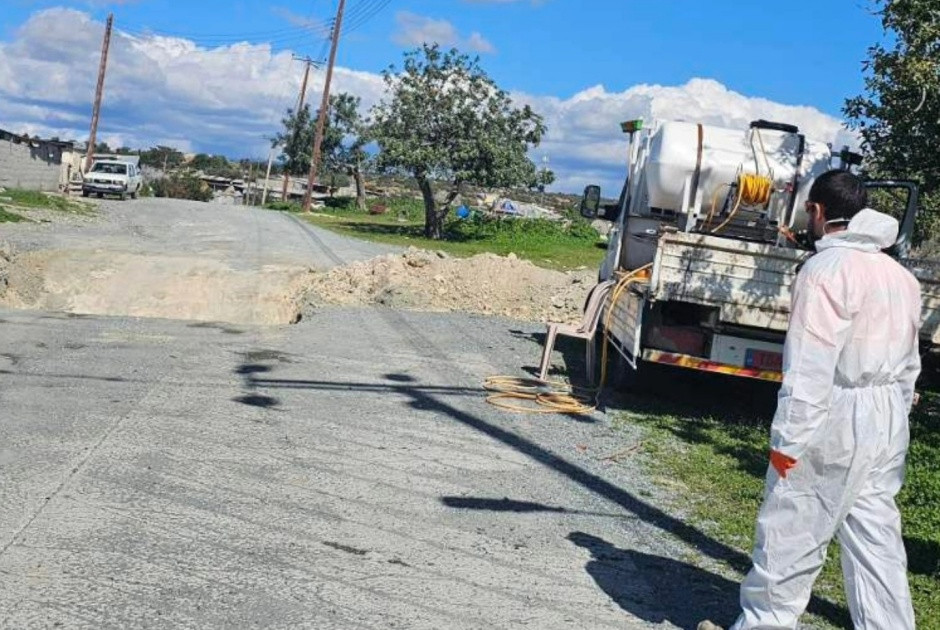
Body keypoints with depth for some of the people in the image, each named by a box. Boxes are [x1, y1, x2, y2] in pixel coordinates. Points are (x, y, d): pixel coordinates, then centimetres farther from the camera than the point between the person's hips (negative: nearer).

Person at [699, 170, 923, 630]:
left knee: (790, 532, 4)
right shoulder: (900, 275, 13)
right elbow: (908, 364, 17)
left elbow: (810, 366, -19)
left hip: (835, 420, -8)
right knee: (876, 539, 11)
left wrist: (788, 437, -17)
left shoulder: (827, 268, -14)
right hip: (887, 423, 8)